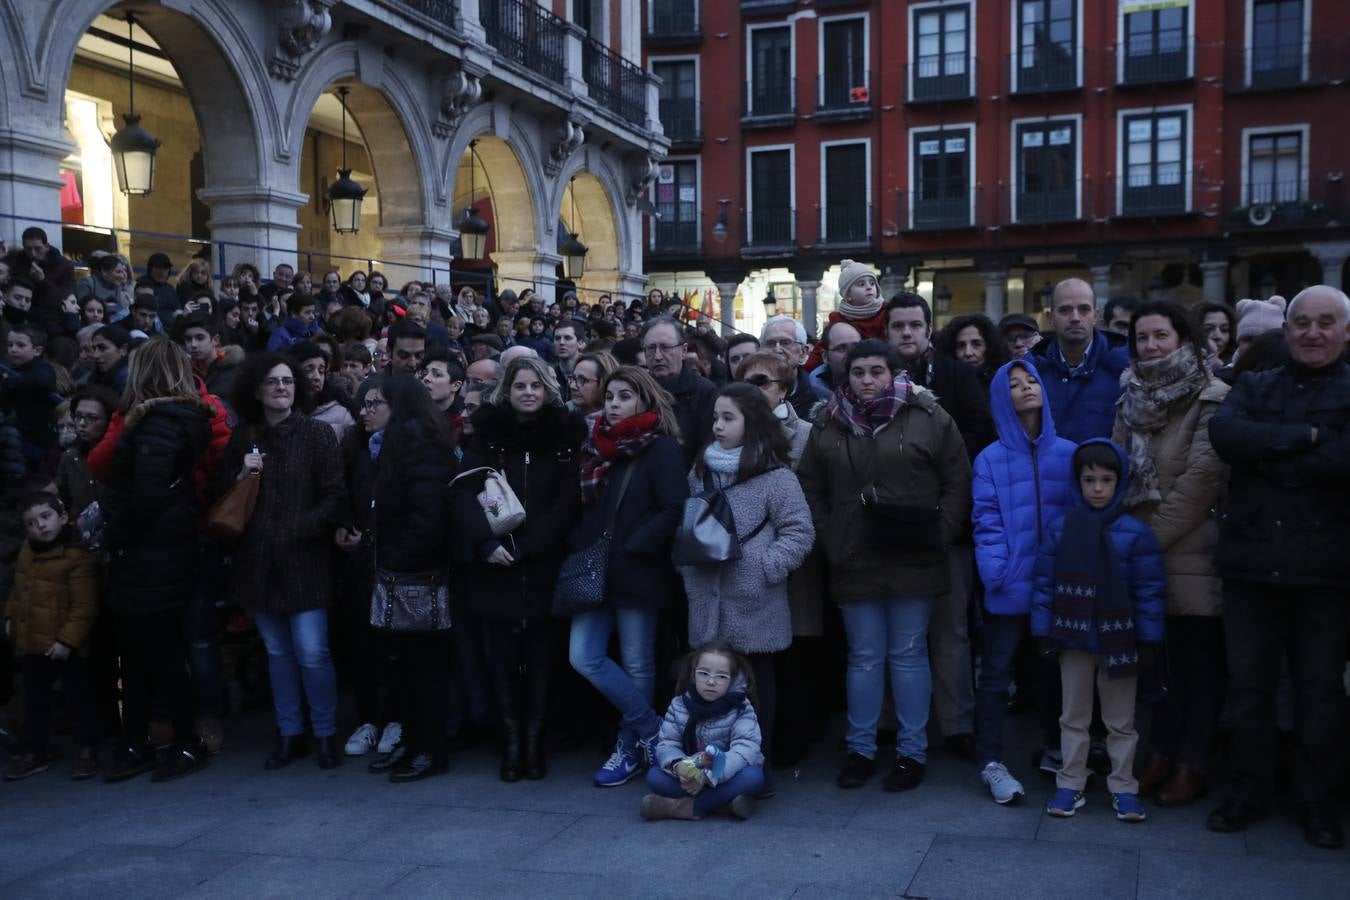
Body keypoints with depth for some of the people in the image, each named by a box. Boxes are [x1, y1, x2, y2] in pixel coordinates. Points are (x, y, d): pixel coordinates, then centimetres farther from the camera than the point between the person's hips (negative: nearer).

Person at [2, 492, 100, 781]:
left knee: (78, 698, 5)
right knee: (35, 700, 18)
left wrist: (67, 639, -23)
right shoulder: (27, 551, 4)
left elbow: (85, 606, -21)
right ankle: (35, 753, 30)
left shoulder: (78, 557, -21)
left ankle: (87, 751, 17)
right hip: (31, 643, 8)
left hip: (64, 646, -8)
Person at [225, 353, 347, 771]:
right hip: (258, 561, 4)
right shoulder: (243, 437, 8)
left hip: (303, 559, -4)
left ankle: (325, 733, 10)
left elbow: (335, 497, -7)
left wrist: (296, 530, -14)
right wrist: (242, 476, -8)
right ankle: (289, 733, 23)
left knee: (311, 653, -7)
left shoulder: (317, 433, -3)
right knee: (277, 652, 11)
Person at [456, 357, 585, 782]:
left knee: (540, 652, 2)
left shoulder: (566, 434, 4)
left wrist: (525, 547, -11)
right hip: (495, 567, 1)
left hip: (544, 566, -1)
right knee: (503, 653, 1)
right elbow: (465, 492, -3)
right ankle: (511, 738, 10)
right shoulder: (487, 433, 6)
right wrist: (486, 541, -17)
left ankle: (534, 739, 12)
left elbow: (568, 501, -3)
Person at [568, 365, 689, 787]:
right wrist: (581, 547, 4)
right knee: (584, 658, -1)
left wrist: (630, 549, -17)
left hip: (638, 572, -6)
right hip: (596, 571, 6)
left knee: (636, 664, 3)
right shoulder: (597, 444, 13)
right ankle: (653, 731, 12)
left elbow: (674, 509, -16)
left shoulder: (661, 447, -7)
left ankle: (631, 747, 19)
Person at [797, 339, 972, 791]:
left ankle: (912, 751, 18)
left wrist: (939, 534, -7)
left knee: (908, 655, 6)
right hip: (853, 562, 2)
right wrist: (828, 537, 4)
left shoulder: (929, 417, -3)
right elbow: (810, 486, 13)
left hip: (913, 562, -2)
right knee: (864, 657, 11)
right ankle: (860, 749, 22)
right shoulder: (829, 423, 6)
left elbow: (958, 482, -1)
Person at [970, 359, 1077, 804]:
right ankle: (991, 762, 10)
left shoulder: (1068, 453, 3)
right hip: (1010, 586, -3)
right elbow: (986, 521, -6)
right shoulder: (990, 459, -3)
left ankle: (1054, 747, 35)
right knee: (997, 674, 2)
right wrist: (994, 571, -17)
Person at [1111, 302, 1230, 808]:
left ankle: (1193, 765, 13)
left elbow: (1201, 477, -14)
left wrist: (1153, 536, -12)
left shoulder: (1212, 399, -8)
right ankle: (1162, 753, 22)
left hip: (1192, 554, -5)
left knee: (1199, 660, 4)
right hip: (1140, 551, 5)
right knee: (1159, 654, 12)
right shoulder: (1133, 398, 12)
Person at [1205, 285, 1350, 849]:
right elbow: (1224, 433, -11)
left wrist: (1266, 454, -12)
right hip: (1252, 562, 2)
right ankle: (1248, 791, 26)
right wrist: (1301, 436, -18)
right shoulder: (1253, 388, 10)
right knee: (1247, 686, 11)